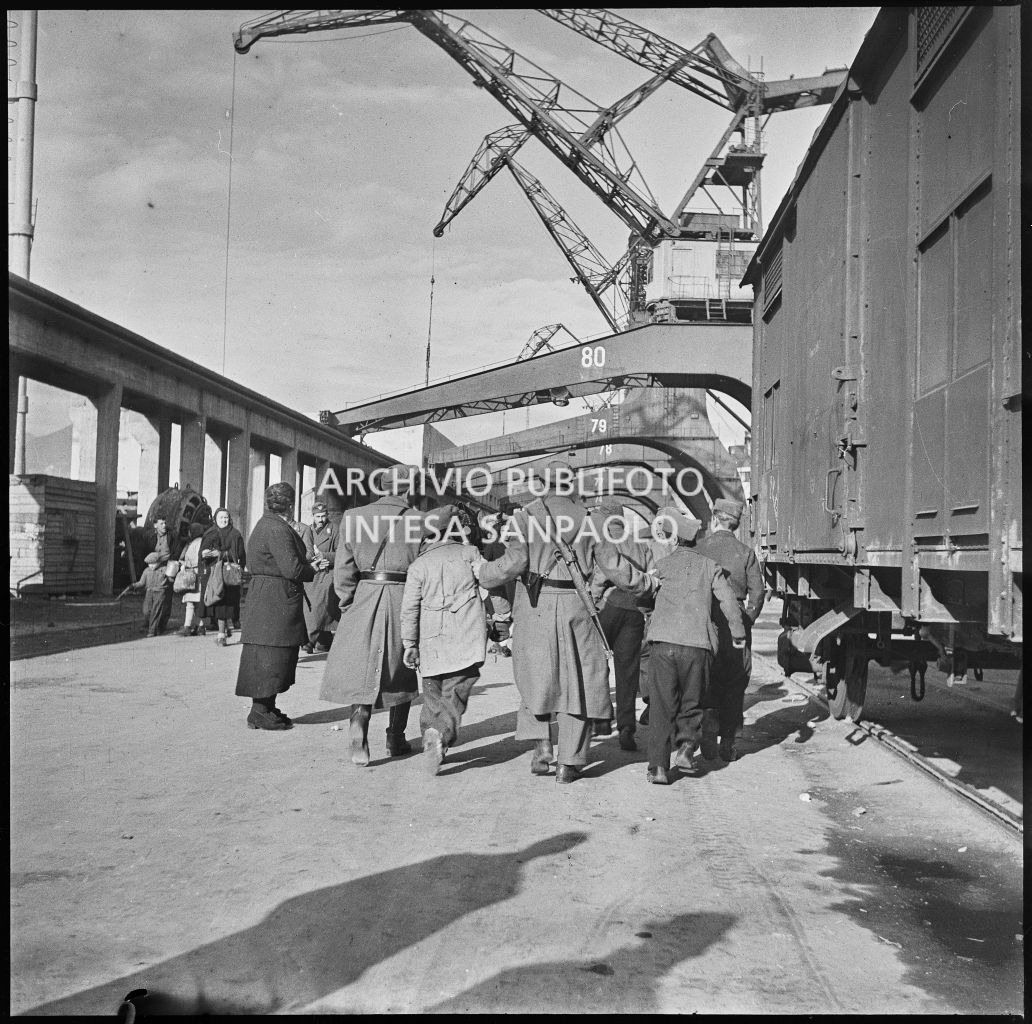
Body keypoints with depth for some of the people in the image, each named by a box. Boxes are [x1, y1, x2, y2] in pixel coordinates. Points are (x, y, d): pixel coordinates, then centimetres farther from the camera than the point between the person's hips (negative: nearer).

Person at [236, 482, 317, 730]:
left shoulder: (265, 524, 16)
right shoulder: (277, 529, -18)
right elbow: (292, 569, -23)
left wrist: (307, 561, 12)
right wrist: (314, 570, -6)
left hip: (263, 596, 11)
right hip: (275, 601, -11)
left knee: (267, 658, 14)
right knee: (270, 656, -5)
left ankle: (266, 709, 20)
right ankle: (260, 713, 0)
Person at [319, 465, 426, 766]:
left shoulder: (354, 517, 2)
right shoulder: (419, 520, -3)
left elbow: (344, 567, 1)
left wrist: (348, 603, 8)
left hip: (364, 596, 1)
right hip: (403, 598, -1)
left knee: (361, 665, 6)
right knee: (402, 670, 13)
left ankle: (359, 720, -17)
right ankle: (396, 739, 21)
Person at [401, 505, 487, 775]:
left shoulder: (418, 565, 8)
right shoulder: (469, 553, 5)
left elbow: (410, 607, 4)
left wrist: (409, 644, 8)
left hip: (433, 639, 2)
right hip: (468, 636, -2)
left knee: (432, 692, 16)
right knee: (455, 692, -4)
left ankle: (430, 737, 11)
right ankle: (442, 734, -24)